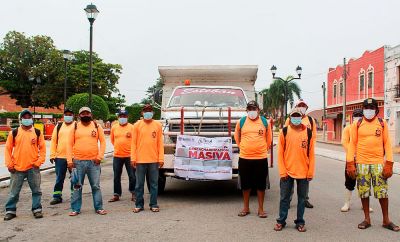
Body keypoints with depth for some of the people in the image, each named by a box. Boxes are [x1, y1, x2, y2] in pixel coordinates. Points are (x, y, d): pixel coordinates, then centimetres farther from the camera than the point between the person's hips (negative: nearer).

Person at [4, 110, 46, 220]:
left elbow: (42, 148, 4)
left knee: (36, 190, 6)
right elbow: (8, 149, 5)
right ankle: (10, 210, 20)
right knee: (14, 191, 8)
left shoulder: (37, 132, 4)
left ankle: (37, 209, 17)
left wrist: (39, 161, -5)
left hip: (33, 168, 0)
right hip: (17, 168, 0)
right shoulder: (14, 133, 4)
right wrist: (9, 164, -2)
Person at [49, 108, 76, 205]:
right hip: (60, 157, 3)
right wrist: (52, 155, 2)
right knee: (59, 178, 9)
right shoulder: (58, 126, 11)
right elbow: (54, 141, 9)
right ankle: (57, 196, 18)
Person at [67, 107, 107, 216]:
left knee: (96, 186, 5)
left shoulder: (97, 126, 6)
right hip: (78, 162, 0)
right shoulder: (75, 127, 6)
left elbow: (103, 141, 5)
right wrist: (69, 160, -3)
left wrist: (100, 156, -6)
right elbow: (70, 144, 5)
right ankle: (75, 209, 17)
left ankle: (99, 208, 15)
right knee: (77, 186, 7)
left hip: (93, 162, 0)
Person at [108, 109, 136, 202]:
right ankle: (116, 195, 20)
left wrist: (128, 148, 5)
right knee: (116, 177, 9)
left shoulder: (131, 127, -3)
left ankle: (133, 194, 17)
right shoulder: (114, 127, 6)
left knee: (132, 176, 2)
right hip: (117, 156, 3)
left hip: (129, 155, -3)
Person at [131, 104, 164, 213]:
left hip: (154, 160, 1)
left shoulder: (158, 125, 5)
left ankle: (153, 205, 16)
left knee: (154, 183, 6)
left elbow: (160, 143, 4)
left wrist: (161, 158, -1)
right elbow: (134, 143, 3)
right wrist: (133, 158, -4)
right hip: (140, 160, 0)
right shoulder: (137, 125, 4)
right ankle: (139, 205, 17)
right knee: (139, 184, 6)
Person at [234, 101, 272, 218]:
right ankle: (246, 208, 23)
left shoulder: (264, 121, 3)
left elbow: (268, 138, 14)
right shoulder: (241, 122, 2)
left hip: (261, 158, 0)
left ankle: (261, 209, 18)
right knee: (245, 184, 9)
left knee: (261, 185, 6)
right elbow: (237, 136, 16)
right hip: (244, 158, 1)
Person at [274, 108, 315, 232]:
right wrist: (282, 171, -6)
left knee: (302, 198, 10)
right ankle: (281, 221, 21)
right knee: (284, 197, 8)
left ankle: (300, 222, 23)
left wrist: (311, 172, -1)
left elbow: (311, 153, 3)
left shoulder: (308, 132, 2)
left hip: (303, 172, 1)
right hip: (287, 172, -1)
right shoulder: (284, 131, -1)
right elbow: (280, 153, -1)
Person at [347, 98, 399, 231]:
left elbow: (387, 144, 3)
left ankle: (386, 220, 18)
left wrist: (389, 164, -4)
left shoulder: (382, 124, 4)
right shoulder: (357, 125, 4)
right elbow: (352, 144, 3)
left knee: (383, 191, 3)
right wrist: (350, 164, -4)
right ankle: (367, 219, 19)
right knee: (363, 191, 5)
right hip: (361, 164, 0)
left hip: (379, 163, 0)